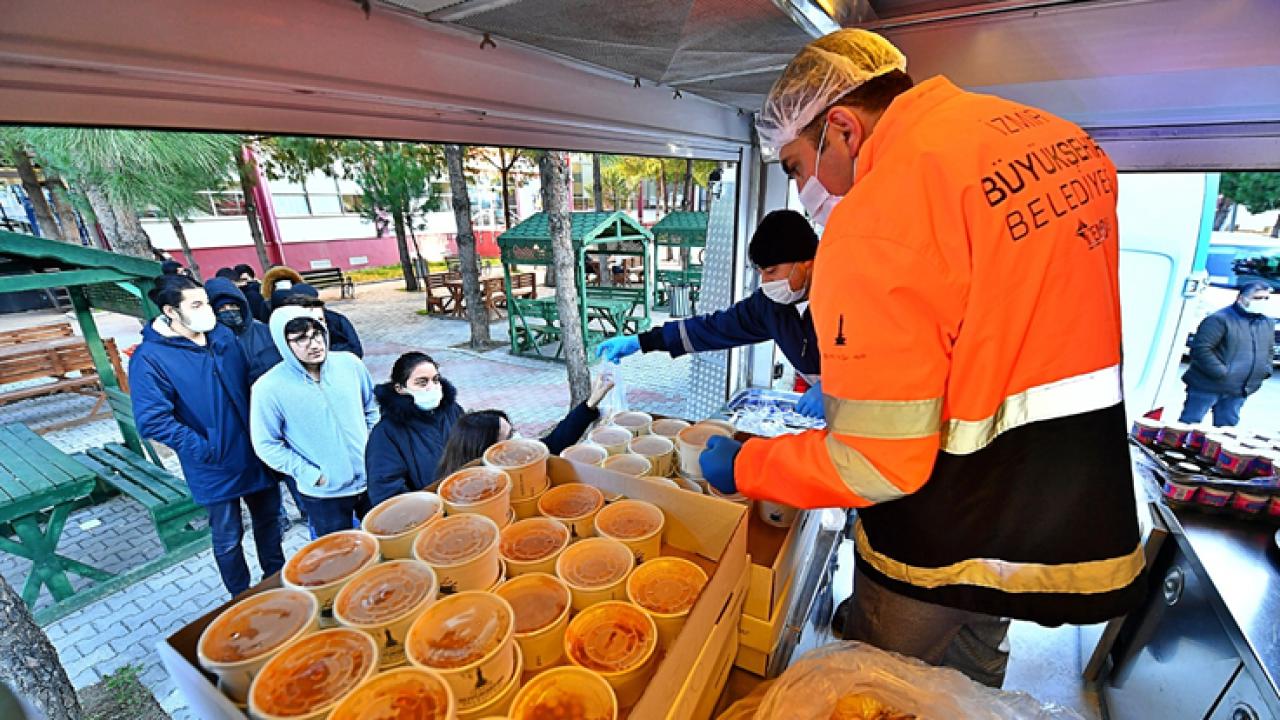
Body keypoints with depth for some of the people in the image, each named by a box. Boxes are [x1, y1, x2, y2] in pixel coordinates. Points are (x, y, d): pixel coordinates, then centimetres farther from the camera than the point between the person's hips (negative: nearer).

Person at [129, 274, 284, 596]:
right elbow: (153, 421, -18)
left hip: (257, 455, 5)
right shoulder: (150, 358, -15)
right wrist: (206, 450, -17)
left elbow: (252, 380, 12)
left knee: (269, 518, 21)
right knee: (228, 540, 13)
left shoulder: (223, 335, 1)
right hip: (216, 468, -5)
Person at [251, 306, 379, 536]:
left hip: (371, 481, 3)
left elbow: (372, 407, 8)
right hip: (323, 495, -3)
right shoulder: (268, 388, -16)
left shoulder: (350, 363, -6)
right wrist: (312, 475, -12)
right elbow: (266, 445, -8)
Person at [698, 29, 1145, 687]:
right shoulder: (1059, 138, 2)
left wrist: (741, 468, -11)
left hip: (949, 545, -8)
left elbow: (875, 465, -26)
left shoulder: (875, 221, -27)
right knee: (975, 669, 33)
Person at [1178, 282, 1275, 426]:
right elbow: (1201, 348, -20)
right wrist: (1221, 373, -20)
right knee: (1189, 424, -4)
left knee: (1226, 426, 14)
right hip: (1208, 386, -8)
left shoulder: (1268, 323, 14)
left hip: (1239, 391, 8)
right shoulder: (1219, 319, -13)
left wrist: (1266, 369, 10)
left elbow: (1269, 350, 27)